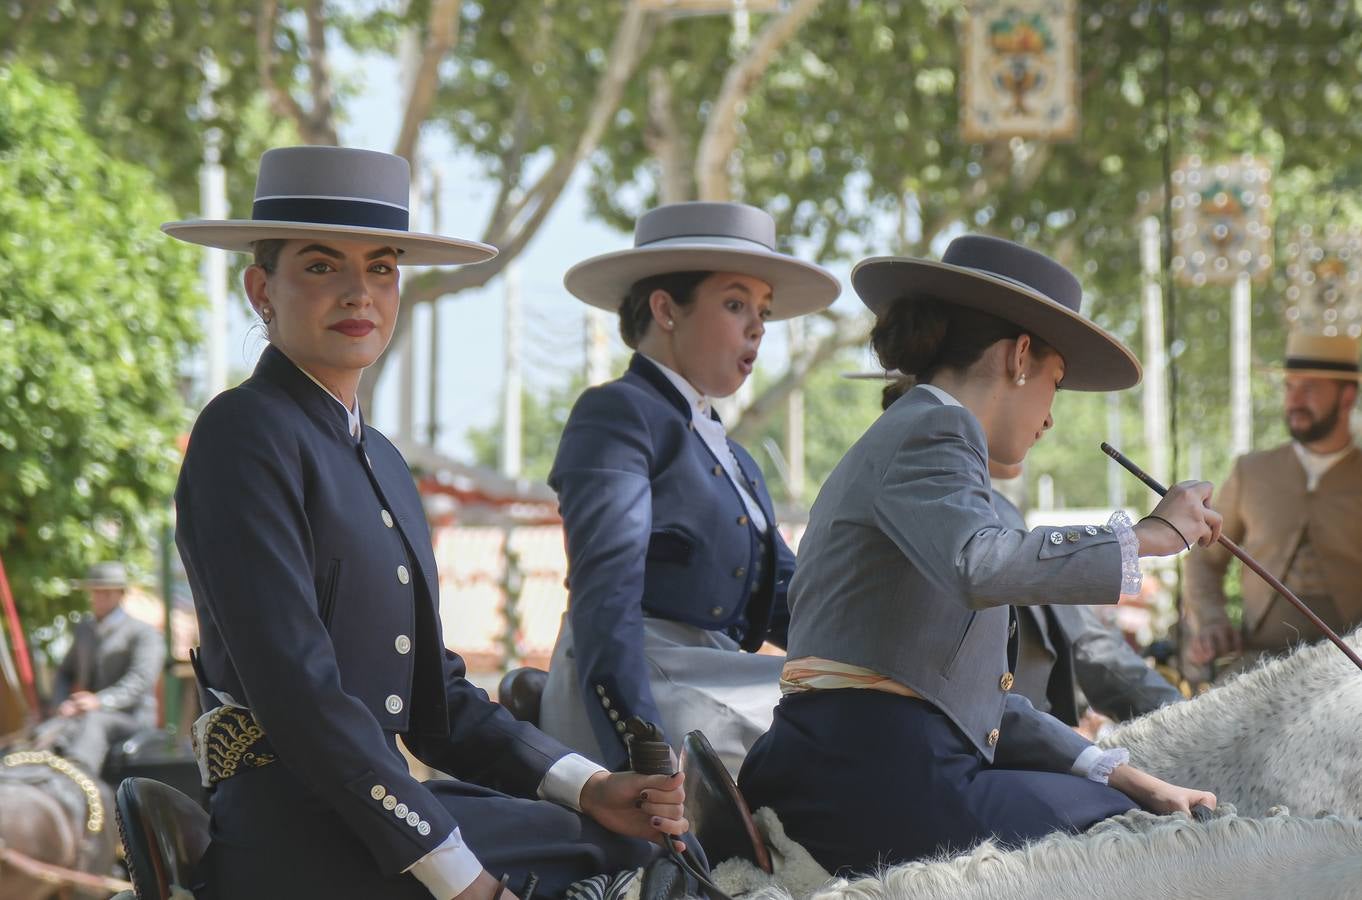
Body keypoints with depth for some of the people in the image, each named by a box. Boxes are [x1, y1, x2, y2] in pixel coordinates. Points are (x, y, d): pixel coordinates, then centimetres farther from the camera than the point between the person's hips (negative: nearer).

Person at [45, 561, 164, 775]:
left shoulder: (144, 634, -3)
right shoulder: (85, 630, 19)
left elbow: (140, 681, -18)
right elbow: (64, 674, 25)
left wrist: (100, 701, -35)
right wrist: (64, 704, 0)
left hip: (131, 719, -6)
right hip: (85, 715, 6)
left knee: (93, 721, -41)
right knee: (51, 731, -29)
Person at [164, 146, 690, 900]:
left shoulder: (380, 462, 19)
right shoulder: (246, 434, -9)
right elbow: (296, 689, -18)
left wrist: (586, 787, 1)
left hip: (370, 805, 9)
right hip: (295, 838, -9)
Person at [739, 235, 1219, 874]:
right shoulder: (931, 431, -3)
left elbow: (978, 698, 23)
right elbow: (978, 566, -28)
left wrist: (1117, 772, 14)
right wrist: (1148, 535, -17)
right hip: (884, 787, -10)